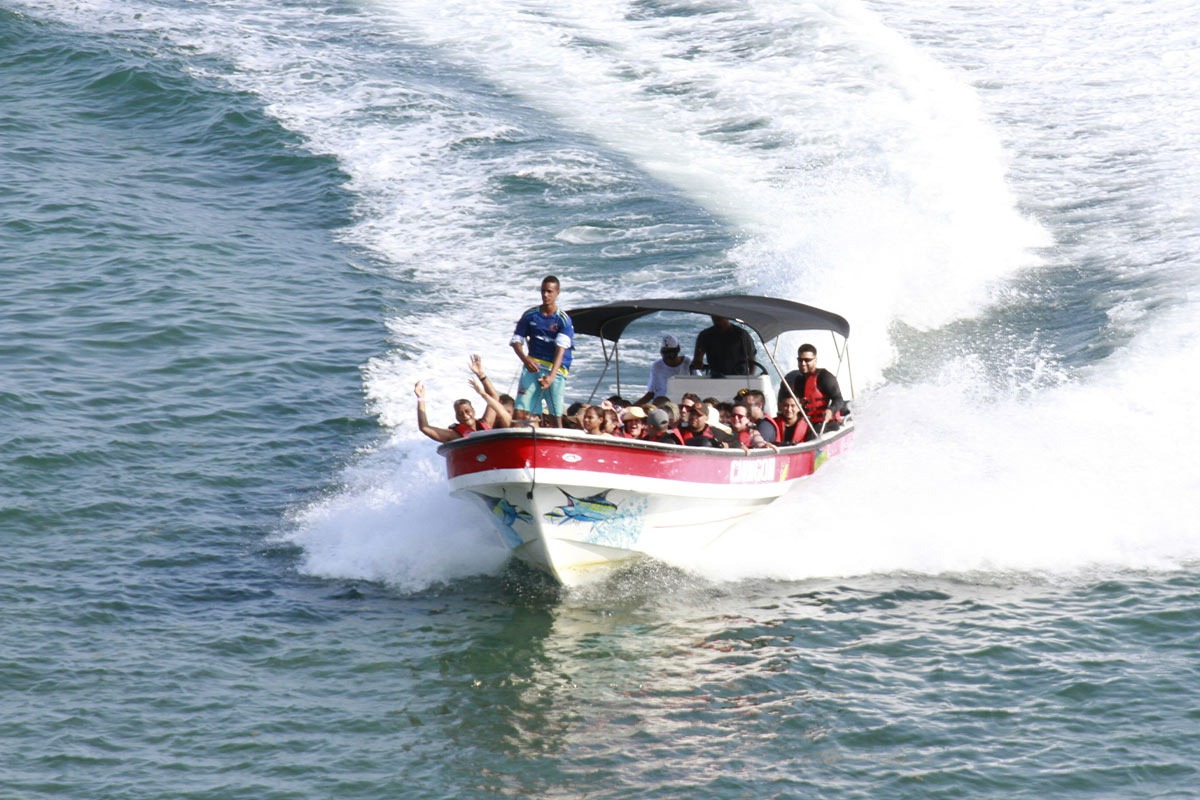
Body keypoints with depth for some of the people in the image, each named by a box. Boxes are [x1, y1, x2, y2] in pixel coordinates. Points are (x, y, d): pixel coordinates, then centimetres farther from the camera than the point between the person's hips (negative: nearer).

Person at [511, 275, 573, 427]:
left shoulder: (563, 320, -5)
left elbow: (561, 349, -15)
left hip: (556, 369, -3)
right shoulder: (530, 315, 6)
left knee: (556, 417, -9)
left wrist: (551, 376, -29)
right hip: (533, 366, 3)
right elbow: (516, 341, 8)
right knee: (520, 413, -10)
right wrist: (525, 359, -15)